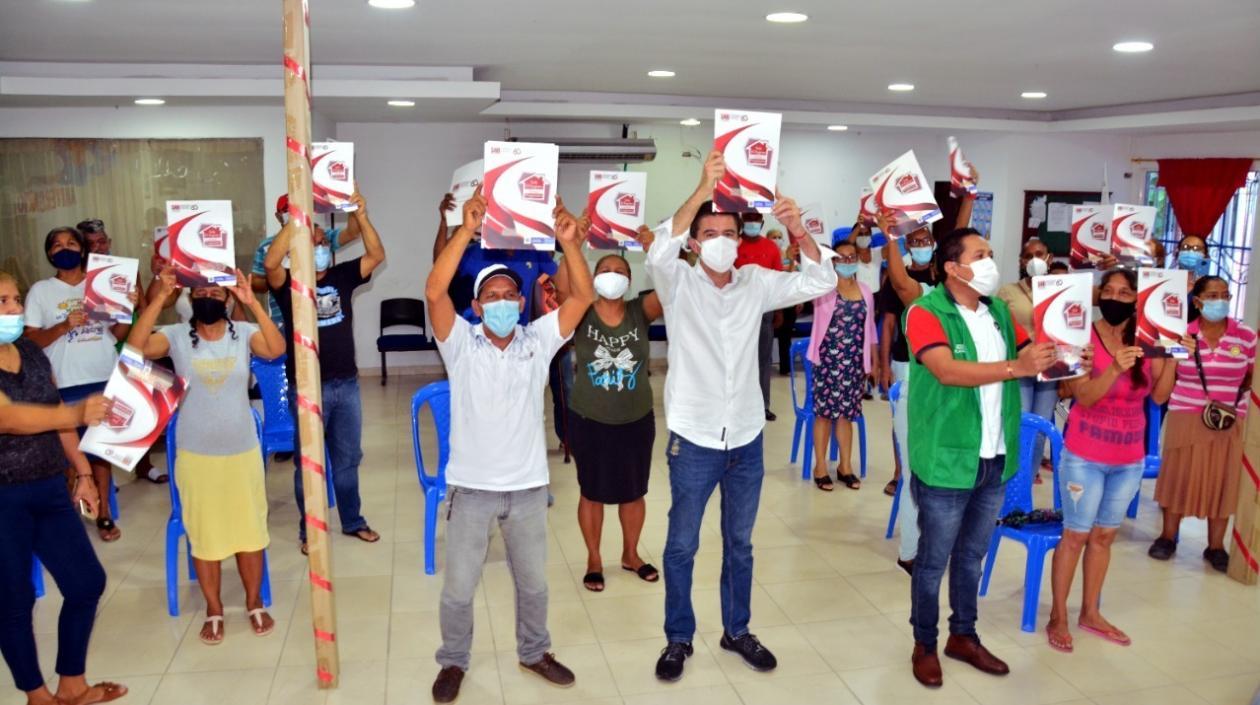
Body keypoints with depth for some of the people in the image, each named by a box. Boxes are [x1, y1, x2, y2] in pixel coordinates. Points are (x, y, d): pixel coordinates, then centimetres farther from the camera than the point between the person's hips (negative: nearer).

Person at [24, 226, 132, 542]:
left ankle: (103, 513, 21)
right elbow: (30, 341, -5)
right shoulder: (40, 291, 1)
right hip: (65, 386, -2)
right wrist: (63, 327, -20)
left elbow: (117, 334, 6)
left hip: (104, 382, 2)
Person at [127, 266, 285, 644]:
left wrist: (252, 302, -31)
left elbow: (276, 349, -25)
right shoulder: (176, 335, -5)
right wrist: (160, 296, -27)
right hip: (195, 456, 0)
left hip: (243, 452, 0)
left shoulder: (244, 332, -6)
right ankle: (214, 611, 28)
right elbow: (135, 347, -23)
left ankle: (254, 604, 29)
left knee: (250, 529, 11)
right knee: (204, 534, 11)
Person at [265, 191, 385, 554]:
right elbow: (270, 263, -25)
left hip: (346, 384, 3)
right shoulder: (289, 283, -4)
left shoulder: (343, 276, 5)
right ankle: (309, 531, 23)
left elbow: (377, 256, -7)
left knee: (347, 458, 16)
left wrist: (360, 215, -20)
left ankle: (353, 521, 31)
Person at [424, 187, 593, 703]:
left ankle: (534, 652, 42)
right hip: (472, 487, -2)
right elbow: (434, 291, -22)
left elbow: (583, 296, -11)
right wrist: (467, 230, -29)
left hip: (528, 486, 2)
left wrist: (569, 242, -25)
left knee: (533, 583, 19)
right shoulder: (461, 343, -7)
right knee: (458, 588, 10)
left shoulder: (539, 340, -1)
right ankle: (453, 661, 34)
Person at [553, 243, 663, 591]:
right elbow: (563, 287, -28)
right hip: (589, 421, -2)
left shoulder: (640, 312, -4)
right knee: (592, 493, 13)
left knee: (634, 492, 16)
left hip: (637, 421, 2)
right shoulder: (582, 314, -8)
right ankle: (594, 560, 32)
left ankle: (631, 554, 38)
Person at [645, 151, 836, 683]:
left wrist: (799, 232, -21)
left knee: (740, 543, 18)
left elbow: (822, 283, -3)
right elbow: (658, 253, -29)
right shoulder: (679, 284, -8)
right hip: (694, 440, -3)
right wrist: (703, 190, -38)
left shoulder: (756, 283, 2)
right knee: (681, 545, 10)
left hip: (746, 440, 3)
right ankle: (679, 638, 27)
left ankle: (736, 630, 36)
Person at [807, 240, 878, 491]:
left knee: (847, 413, 11)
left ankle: (845, 466, 23)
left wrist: (875, 362, 12)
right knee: (825, 412, 3)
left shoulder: (865, 291, 9)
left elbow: (870, 329, 13)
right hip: (828, 360, -3)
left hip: (855, 362, 3)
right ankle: (820, 466, 14)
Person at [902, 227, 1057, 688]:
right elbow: (948, 371, -28)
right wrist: (1016, 367, -35)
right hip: (946, 461, -6)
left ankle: (964, 636, 36)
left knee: (972, 555, 20)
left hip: (995, 459, 6)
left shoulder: (999, 311, 7)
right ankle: (924, 645, 25)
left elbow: (1033, 357, 12)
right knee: (933, 559, 8)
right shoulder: (926, 313, -14)